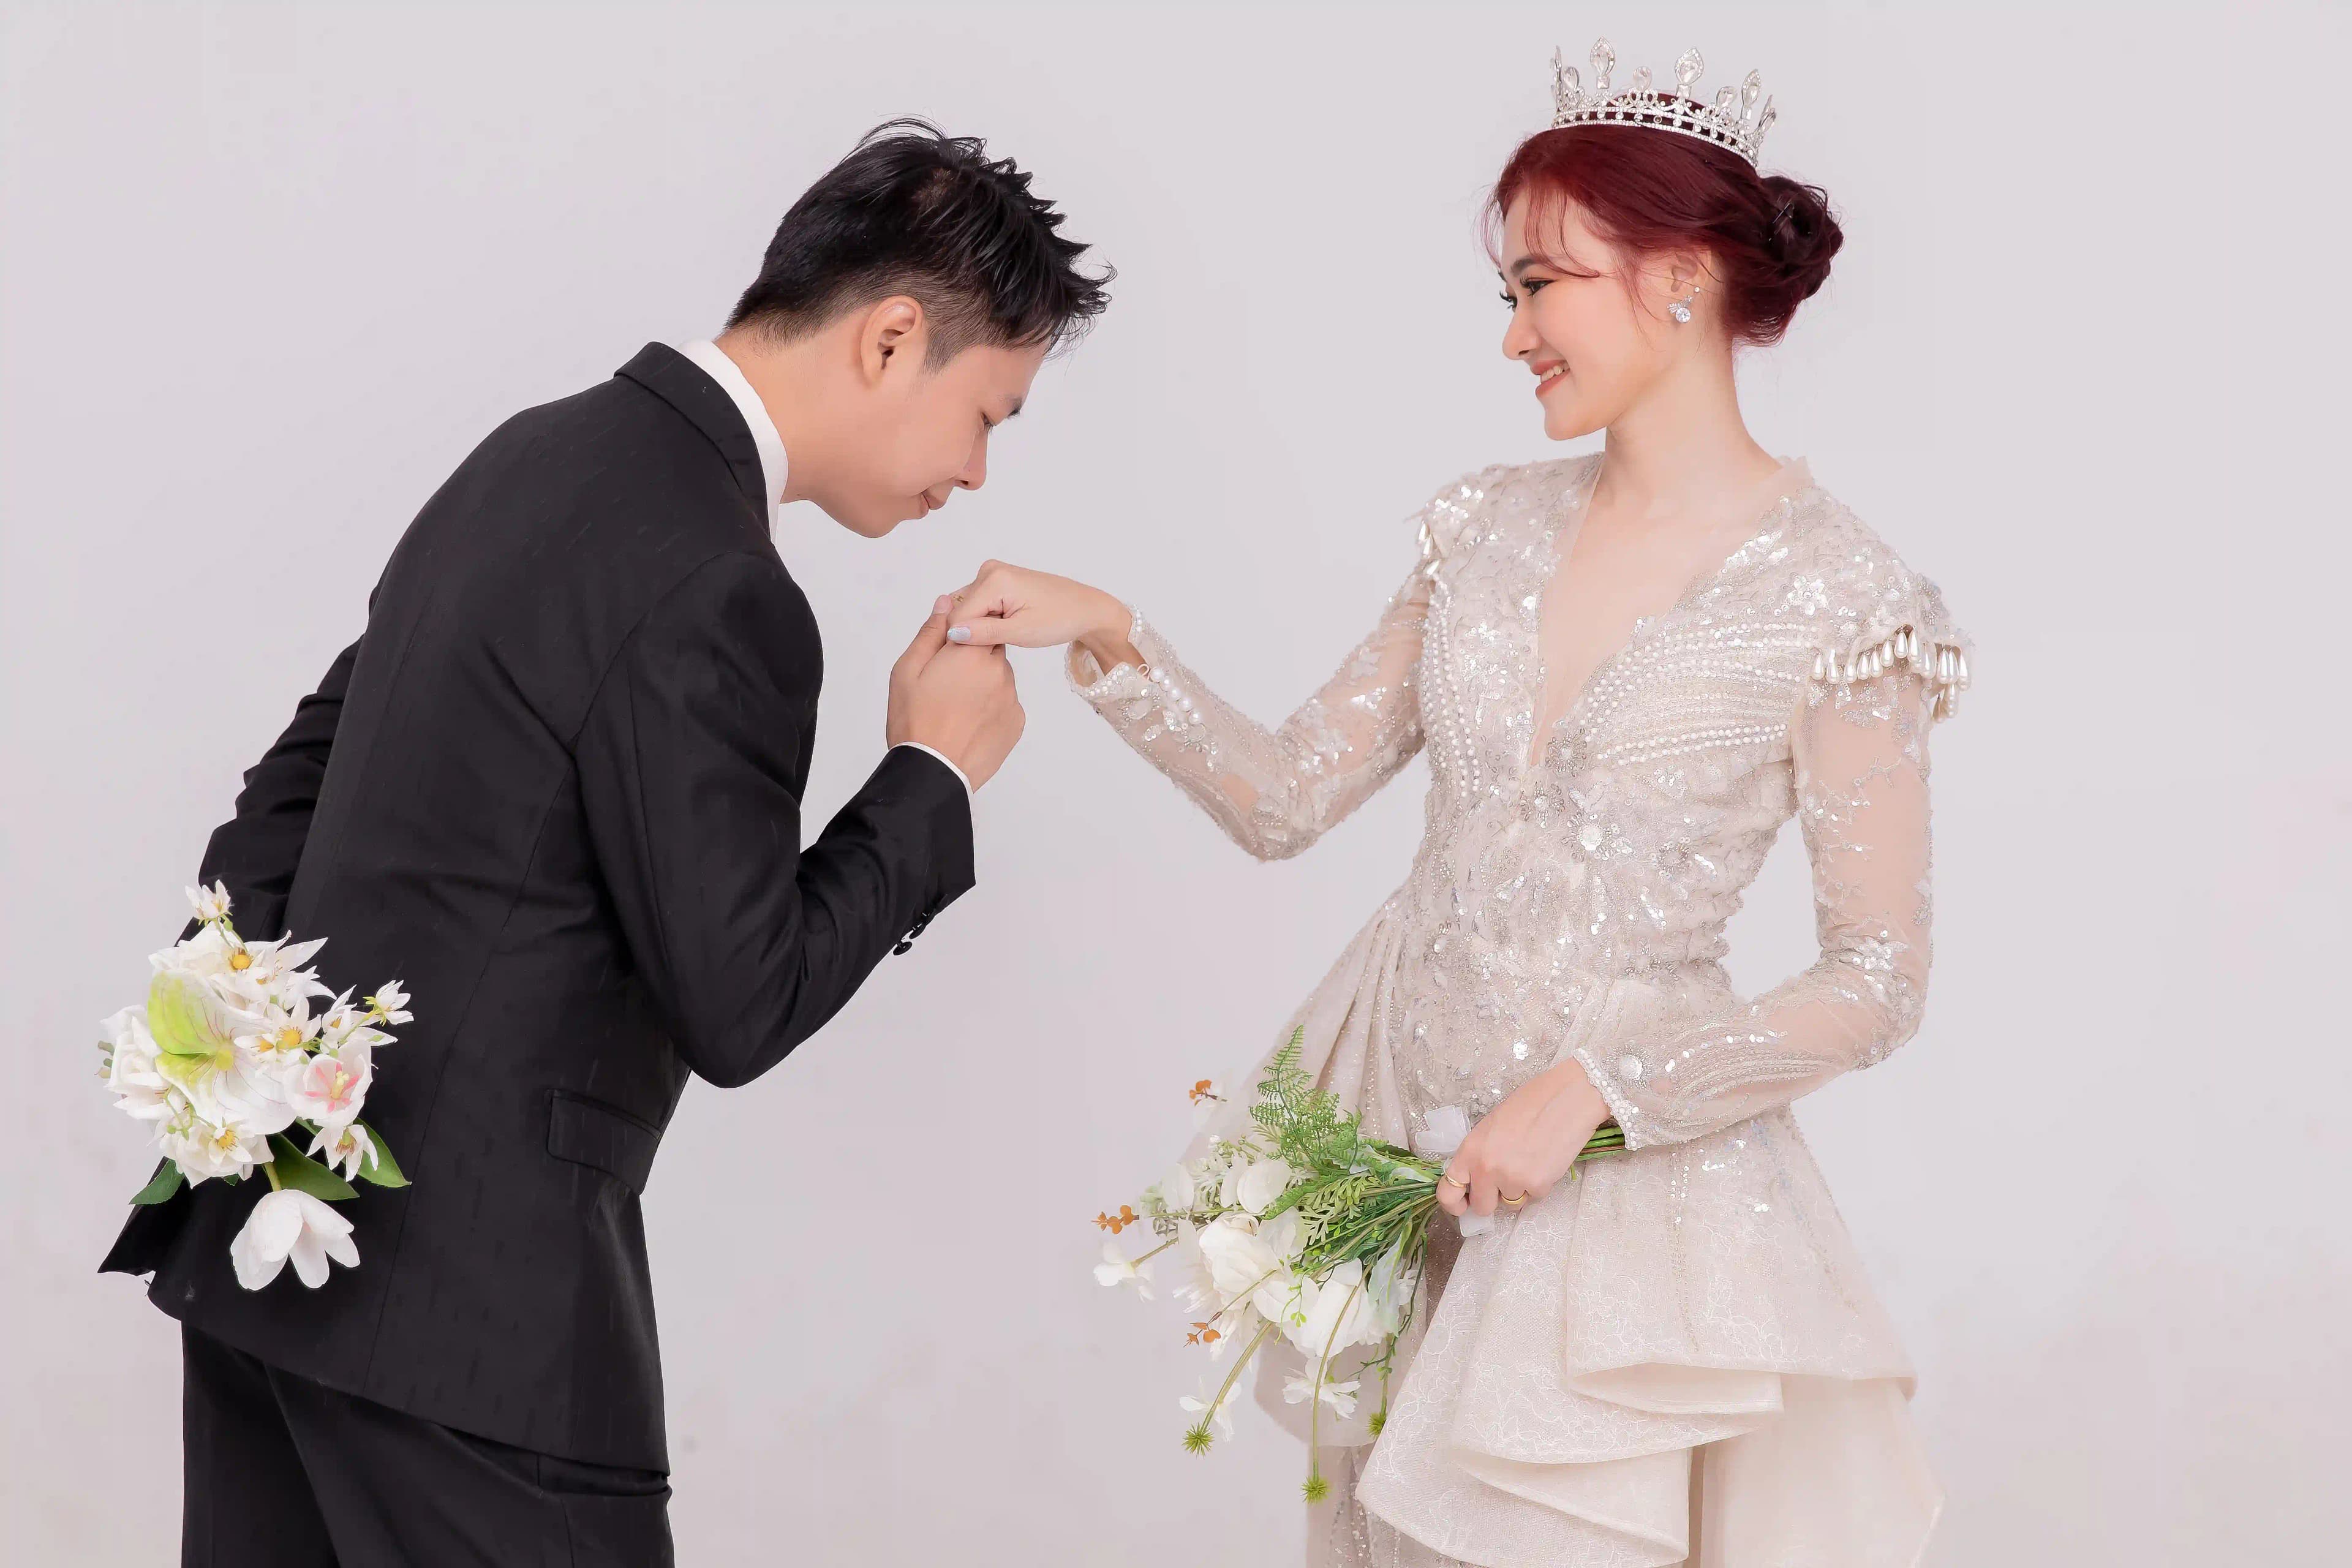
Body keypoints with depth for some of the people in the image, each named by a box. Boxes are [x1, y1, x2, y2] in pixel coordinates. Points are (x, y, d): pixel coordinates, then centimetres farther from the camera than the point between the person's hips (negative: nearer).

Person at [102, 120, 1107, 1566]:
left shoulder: (546, 453, 11)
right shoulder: (710, 597, -19)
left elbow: (296, 781, 15)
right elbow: (739, 1008, -15)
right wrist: (936, 774, -4)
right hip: (468, 1287, -9)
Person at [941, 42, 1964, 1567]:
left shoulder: (1839, 601, -13)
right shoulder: (1495, 527, 3)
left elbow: (1877, 985, -11)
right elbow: (1287, 797, 5)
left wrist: (1595, 1086, -18)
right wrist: (1113, 640, -8)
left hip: (1620, 1162, -5)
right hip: (1401, 1124, 5)